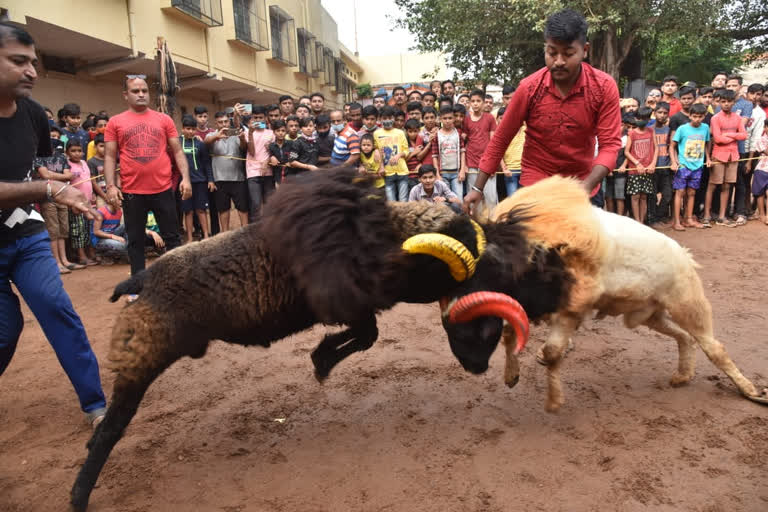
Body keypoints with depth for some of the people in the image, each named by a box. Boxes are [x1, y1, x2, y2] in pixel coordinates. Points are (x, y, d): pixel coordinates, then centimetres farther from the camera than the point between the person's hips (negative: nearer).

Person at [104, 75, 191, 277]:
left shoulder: (164, 119, 8)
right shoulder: (115, 122, 6)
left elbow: (177, 151, 7)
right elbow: (110, 157, 4)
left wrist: (185, 178, -5)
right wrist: (111, 186, -7)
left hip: (163, 189, 0)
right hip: (132, 192, 0)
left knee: (172, 236, 7)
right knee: (135, 240, 8)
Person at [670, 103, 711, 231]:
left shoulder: (705, 128, 4)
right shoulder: (682, 129, -8)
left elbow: (707, 143, 19)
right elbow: (672, 146, -4)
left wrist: (708, 158, 10)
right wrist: (674, 162, -12)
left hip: (697, 166, 4)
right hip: (683, 165, -4)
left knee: (691, 192, 11)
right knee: (680, 192, -5)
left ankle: (689, 220, 19)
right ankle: (677, 222, -2)